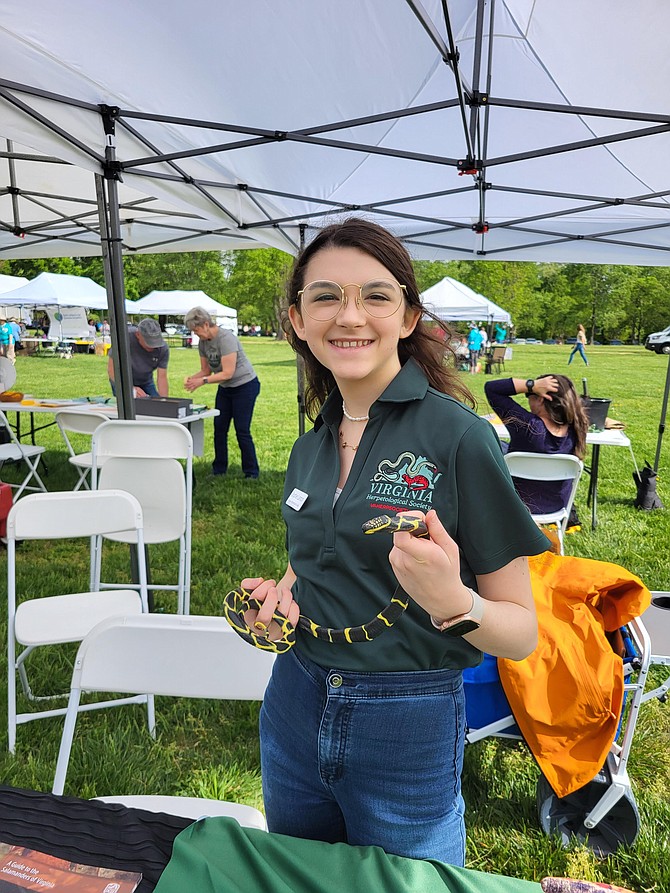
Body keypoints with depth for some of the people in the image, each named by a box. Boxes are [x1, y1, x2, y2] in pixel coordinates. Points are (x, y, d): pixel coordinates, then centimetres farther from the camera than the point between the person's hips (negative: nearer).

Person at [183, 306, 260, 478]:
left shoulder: (226, 338, -24)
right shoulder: (203, 342, 0)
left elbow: (227, 373, -26)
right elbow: (206, 370, 6)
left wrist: (203, 381, -30)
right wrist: (192, 378, -13)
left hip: (245, 385, -8)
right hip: (225, 388, 8)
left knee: (242, 431, -7)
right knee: (219, 429, 4)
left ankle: (251, 473, 3)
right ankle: (218, 471, 13)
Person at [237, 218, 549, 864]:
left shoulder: (458, 435, -17)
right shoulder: (311, 447, 0)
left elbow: (522, 632, -13)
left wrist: (452, 602, -33)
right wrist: (281, 589, -4)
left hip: (409, 732, -5)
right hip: (294, 712, 6)